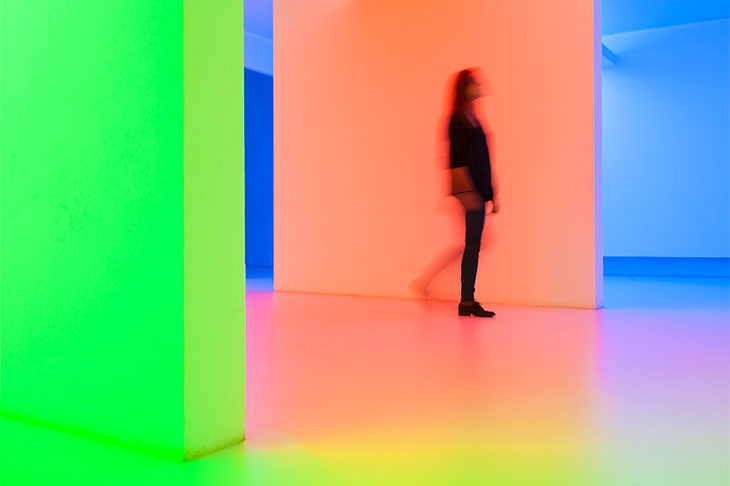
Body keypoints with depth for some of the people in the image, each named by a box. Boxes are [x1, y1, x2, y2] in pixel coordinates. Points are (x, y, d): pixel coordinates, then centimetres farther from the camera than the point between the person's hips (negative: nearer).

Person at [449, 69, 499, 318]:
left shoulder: (473, 119, 19)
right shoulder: (457, 119, -7)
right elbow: (456, 160, -15)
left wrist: (491, 194, 19)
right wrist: (466, 191, -22)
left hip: (479, 190, 9)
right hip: (470, 191, -9)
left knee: (473, 244, 8)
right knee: (473, 243, -7)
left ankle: (467, 301, 13)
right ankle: (467, 301, 0)